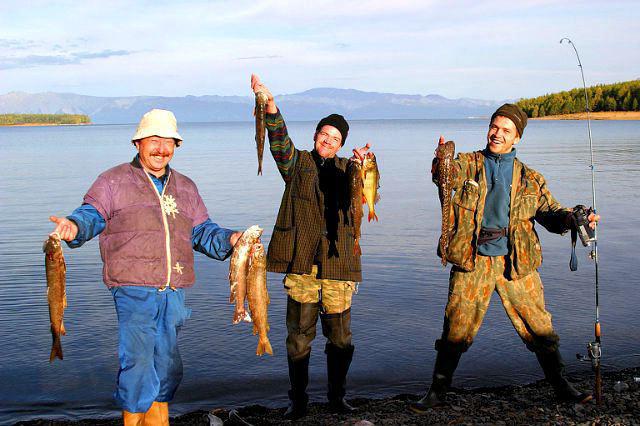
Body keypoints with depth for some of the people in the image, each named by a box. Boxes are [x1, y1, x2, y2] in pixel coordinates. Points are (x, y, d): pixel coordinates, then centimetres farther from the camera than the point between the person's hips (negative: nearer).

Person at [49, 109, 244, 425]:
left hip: (174, 292, 5)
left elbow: (202, 231, 19)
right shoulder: (115, 180, 5)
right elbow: (92, 213, -4)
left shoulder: (185, 187, 20)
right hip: (133, 289, -5)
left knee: (166, 363, 12)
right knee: (137, 360, -9)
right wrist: (75, 226, -26)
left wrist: (228, 240, 1)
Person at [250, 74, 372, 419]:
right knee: (298, 336, 2)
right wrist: (269, 104, -26)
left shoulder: (345, 168, 13)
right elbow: (279, 140, -9)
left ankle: (336, 396, 22)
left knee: (340, 337, 6)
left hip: (337, 262, 2)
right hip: (301, 262, -2)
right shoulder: (297, 162, 10)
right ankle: (298, 400, 15)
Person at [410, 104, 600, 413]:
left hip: (516, 263, 2)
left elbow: (550, 213, 7)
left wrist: (573, 218, -15)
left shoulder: (530, 178, 9)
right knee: (456, 329, 2)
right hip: (472, 262, -1)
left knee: (539, 327, 9)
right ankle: (437, 392, 16)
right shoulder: (469, 164, 3)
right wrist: (442, 161, -41)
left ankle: (561, 387, 28)